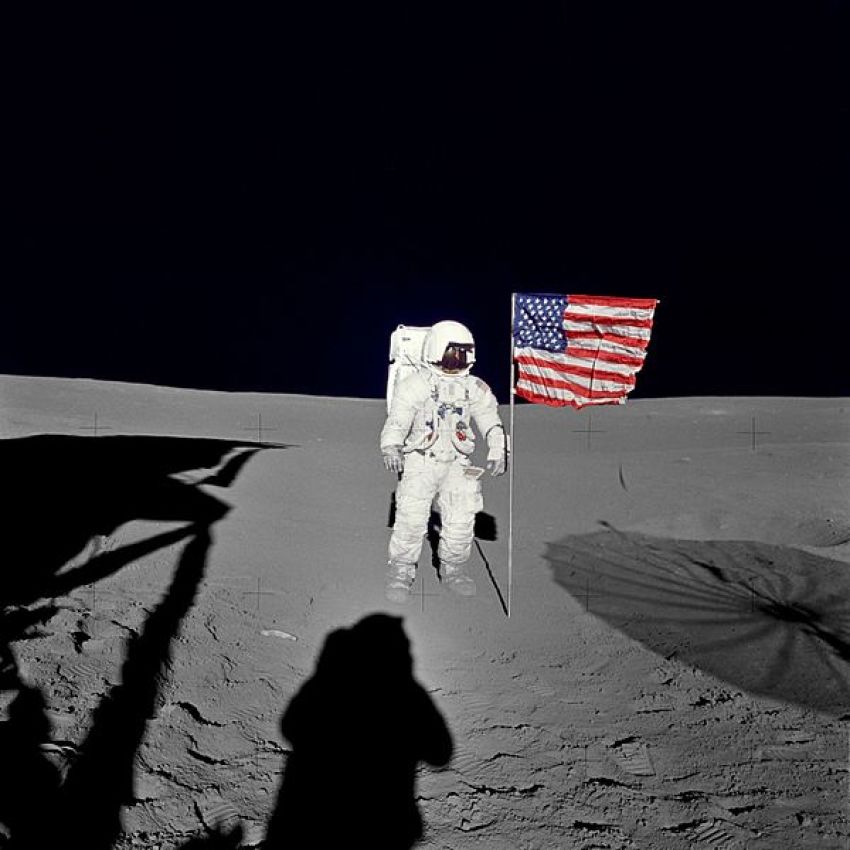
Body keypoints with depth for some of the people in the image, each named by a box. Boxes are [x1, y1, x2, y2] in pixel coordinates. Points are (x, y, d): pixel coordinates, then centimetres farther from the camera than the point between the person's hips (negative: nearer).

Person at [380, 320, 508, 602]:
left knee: (462, 517, -6)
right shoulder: (415, 385, 1)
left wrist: (498, 452, -8)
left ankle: (452, 568, 18)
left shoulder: (475, 388, 13)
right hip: (419, 462, -3)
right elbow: (397, 420, -8)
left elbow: (491, 422, 8)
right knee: (411, 517, -16)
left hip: (456, 464, 3)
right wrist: (391, 448, -25)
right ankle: (401, 572, 3)